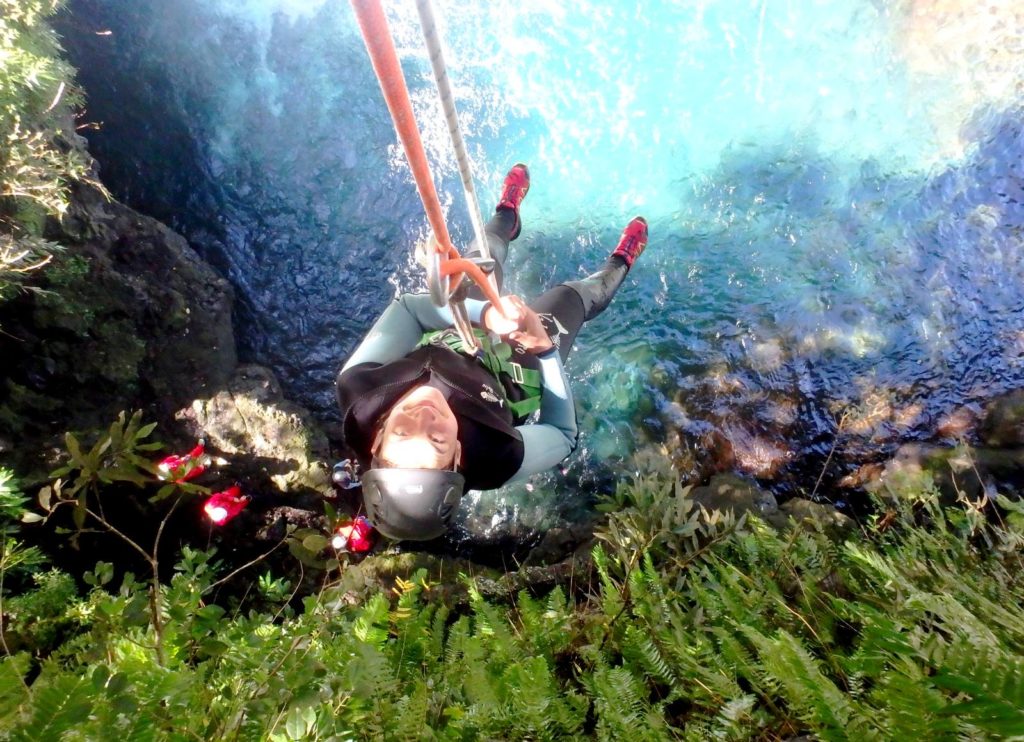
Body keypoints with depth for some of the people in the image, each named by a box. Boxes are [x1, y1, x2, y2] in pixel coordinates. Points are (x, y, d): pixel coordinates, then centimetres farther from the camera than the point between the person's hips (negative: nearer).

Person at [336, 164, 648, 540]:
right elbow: (564, 435, -26)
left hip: (439, 344, 3)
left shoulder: (358, 399, -44)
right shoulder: (493, 458, -48)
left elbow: (406, 305, -33)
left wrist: (483, 312, -47)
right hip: (517, 367, -2)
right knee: (571, 295, 15)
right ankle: (616, 269, 54)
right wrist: (546, 348, -35)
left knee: (481, 260, 21)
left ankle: (505, 219, 61)